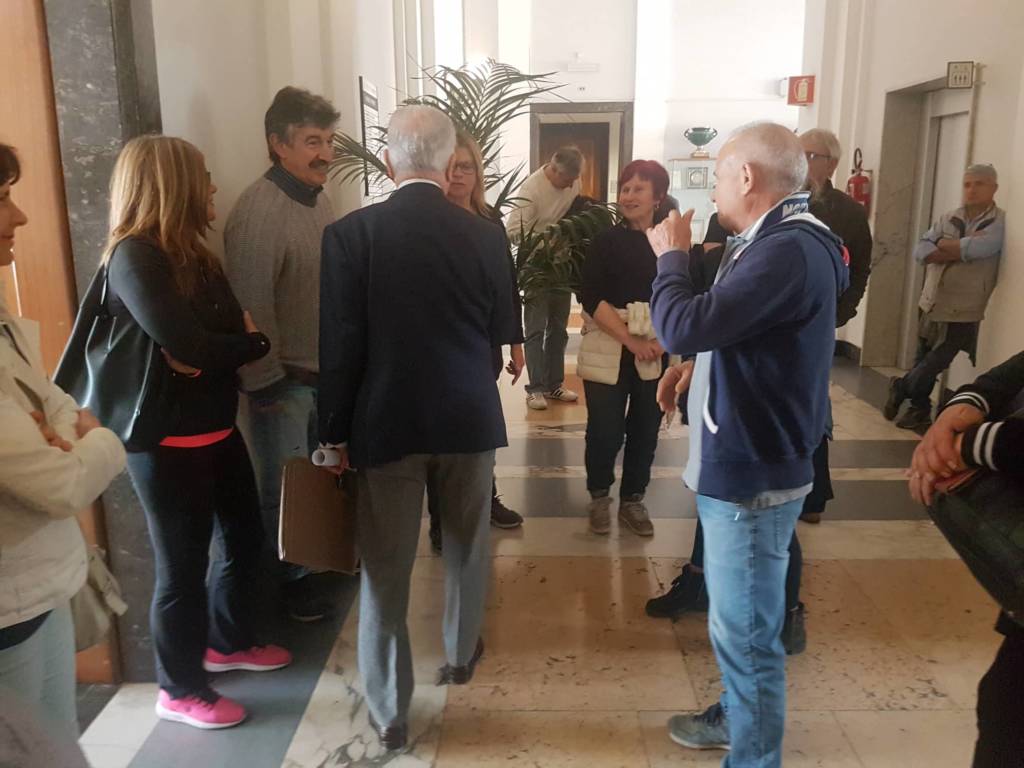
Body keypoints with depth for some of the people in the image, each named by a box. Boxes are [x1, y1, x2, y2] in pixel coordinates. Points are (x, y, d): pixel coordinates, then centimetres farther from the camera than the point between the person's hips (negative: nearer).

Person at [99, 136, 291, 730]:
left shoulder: (190, 251, 10)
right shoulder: (134, 256, -18)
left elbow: (234, 325, 2)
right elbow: (188, 346, -26)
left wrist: (218, 349, -20)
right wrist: (250, 342, -8)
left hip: (217, 427, 9)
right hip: (169, 441, -9)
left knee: (245, 537, 20)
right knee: (183, 566, 6)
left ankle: (231, 642, 43)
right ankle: (180, 690, 26)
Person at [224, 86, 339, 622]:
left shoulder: (318, 197, 6)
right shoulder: (258, 210, -20)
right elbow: (250, 305, -22)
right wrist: (264, 384, -17)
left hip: (326, 371, 7)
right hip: (284, 379, -7)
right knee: (285, 488, 8)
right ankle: (289, 580, 27)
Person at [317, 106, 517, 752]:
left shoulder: (350, 233, -10)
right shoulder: (485, 234, -6)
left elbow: (339, 346, -10)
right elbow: (502, 332, 3)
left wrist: (336, 432, 0)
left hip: (386, 421, -2)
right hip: (469, 417, 2)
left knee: (386, 567, 9)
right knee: (466, 546, 22)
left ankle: (391, 709, 20)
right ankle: (462, 653, 44)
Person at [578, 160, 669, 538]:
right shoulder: (605, 242, 0)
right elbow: (592, 298, -8)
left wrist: (664, 340, -13)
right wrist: (631, 340, -15)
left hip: (656, 354, 2)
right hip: (609, 351, -2)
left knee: (646, 430, 8)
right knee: (605, 430, 0)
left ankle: (632, 501, 26)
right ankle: (599, 496, 22)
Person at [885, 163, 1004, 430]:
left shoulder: (1001, 223, -7)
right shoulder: (948, 218, 8)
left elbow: (976, 248, -25)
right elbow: (920, 251, -3)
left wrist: (943, 244, -9)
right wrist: (960, 250, -16)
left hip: (963, 312, -5)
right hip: (930, 304, 5)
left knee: (934, 364, -3)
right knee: (923, 361, 13)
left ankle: (900, 387, 21)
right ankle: (920, 409, 28)